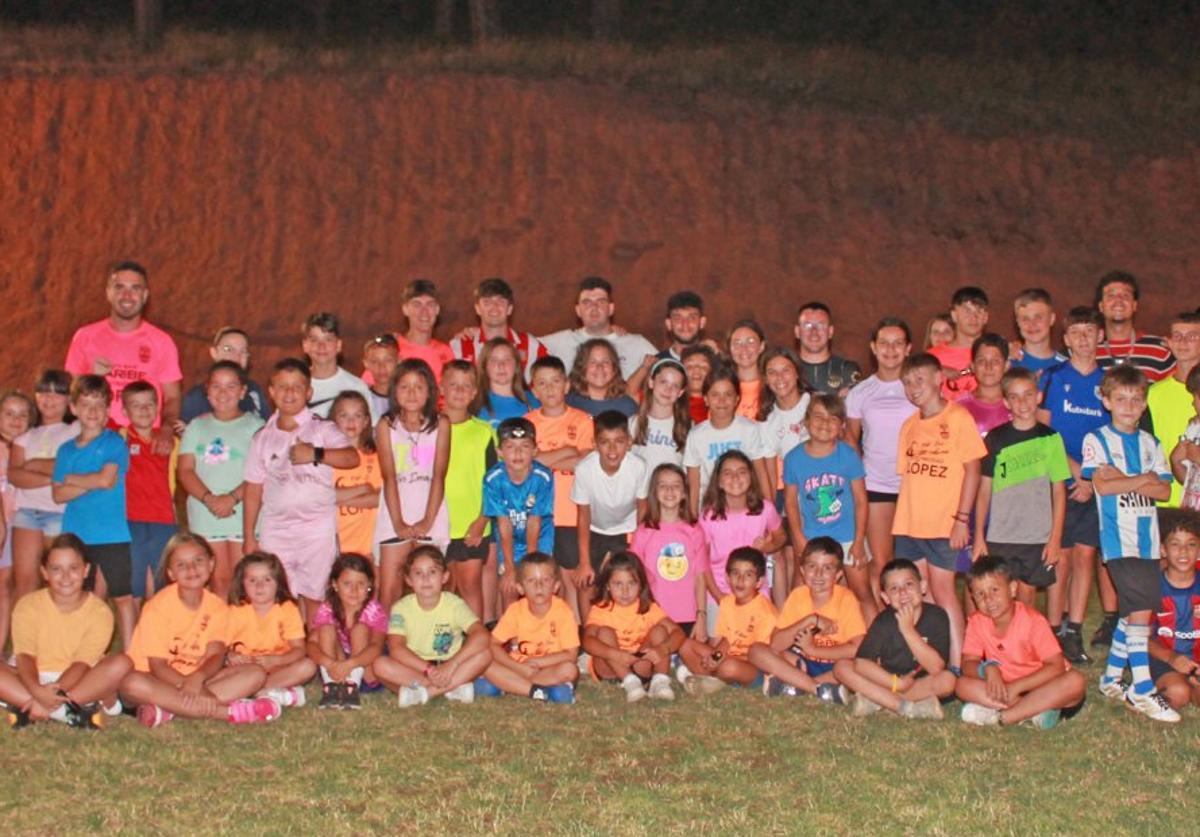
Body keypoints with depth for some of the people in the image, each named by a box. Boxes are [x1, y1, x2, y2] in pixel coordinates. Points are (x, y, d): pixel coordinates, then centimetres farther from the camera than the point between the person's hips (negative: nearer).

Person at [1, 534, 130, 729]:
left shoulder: (99, 612, -6)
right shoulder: (28, 605, -3)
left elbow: (83, 662, -15)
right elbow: (24, 656, -15)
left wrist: (56, 692, -32)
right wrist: (37, 690, -35)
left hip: (79, 682, 0)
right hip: (36, 681, 1)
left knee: (121, 664, -28)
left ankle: (36, 708, -31)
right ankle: (67, 711, -31)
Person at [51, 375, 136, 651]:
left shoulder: (114, 442, 1)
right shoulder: (66, 449, 12)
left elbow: (106, 478, -13)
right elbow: (58, 494, 3)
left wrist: (71, 479, 1)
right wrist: (93, 482, -9)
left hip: (113, 534, -4)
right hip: (76, 535, 4)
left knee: (122, 597, 0)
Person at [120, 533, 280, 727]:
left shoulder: (216, 607, -1)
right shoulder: (159, 606, -13)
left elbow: (216, 655, -13)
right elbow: (157, 666, -17)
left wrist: (198, 678, -35)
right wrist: (187, 685, -32)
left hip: (198, 677, 4)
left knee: (255, 674, -15)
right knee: (132, 684, -39)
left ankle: (168, 709, -30)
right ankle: (228, 712, -39)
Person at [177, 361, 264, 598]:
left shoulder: (255, 426, 3)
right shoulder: (197, 426, 12)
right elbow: (184, 469, 3)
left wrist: (233, 497, -18)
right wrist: (209, 498, -13)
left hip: (244, 513, -2)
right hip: (206, 515, 2)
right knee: (219, 578, 2)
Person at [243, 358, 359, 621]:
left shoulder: (322, 430, 0)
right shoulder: (263, 438, 11)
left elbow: (352, 457, -17)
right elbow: (254, 488, 11)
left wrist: (316, 454, -29)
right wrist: (249, 537, 8)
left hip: (317, 531, -3)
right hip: (275, 532, 3)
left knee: (314, 598, 1)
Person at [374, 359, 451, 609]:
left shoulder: (440, 424, 4)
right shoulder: (386, 425, 3)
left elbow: (439, 475, -2)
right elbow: (389, 476, -2)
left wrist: (428, 520, -9)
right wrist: (398, 522, -10)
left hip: (430, 517, 0)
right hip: (395, 518, 0)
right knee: (389, 592, -4)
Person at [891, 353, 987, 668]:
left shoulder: (958, 417, -4)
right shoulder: (909, 425, 14)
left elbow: (972, 469, -8)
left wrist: (962, 518, -13)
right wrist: (902, 519, 9)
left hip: (944, 523, -6)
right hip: (908, 524, 6)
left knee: (943, 590, -4)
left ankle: (957, 663, 1)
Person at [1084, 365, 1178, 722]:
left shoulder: (1150, 444, 15)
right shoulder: (1097, 440, 0)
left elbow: (1164, 490, 4)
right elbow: (1101, 485, -12)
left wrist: (1123, 479, -8)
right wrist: (1144, 479, -5)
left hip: (1147, 538, 6)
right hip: (1118, 539, -6)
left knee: (1133, 612, 11)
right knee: (1140, 610, -13)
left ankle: (1112, 678, 24)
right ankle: (1142, 690, -9)